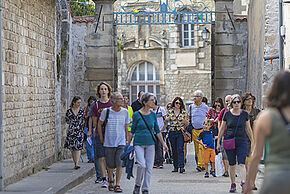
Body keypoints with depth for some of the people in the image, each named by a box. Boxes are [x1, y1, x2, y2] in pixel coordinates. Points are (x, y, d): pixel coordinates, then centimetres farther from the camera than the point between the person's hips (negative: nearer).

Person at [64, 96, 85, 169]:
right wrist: (71, 123, 0)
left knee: (78, 147, -12)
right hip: (71, 131, 1)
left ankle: (77, 164, -19)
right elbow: (67, 120, 11)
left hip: (79, 131, -1)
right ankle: (75, 163, 16)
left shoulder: (82, 111, 3)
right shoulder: (69, 111, 0)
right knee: (72, 148, 5)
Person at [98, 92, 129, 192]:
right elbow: (99, 124, 9)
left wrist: (126, 140, 14)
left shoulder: (125, 112, 1)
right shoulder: (106, 111, -5)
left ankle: (117, 185, -5)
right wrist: (101, 138, 8)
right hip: (108, 142, 0)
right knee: (110, 165, 5)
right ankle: (111, 180, 31)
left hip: (120, 142, 1)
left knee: (119, 163, -13)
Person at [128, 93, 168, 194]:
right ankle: (137, 185, 6)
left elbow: (157, 130, 11)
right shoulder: (137, 114, -6)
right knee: (141, 165, -17)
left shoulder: (153, 114, 5)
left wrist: (163, 143, 8)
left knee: (149, 167, 2)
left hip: (150, 144, 4)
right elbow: (132, 130, 1)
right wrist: (128, 144, 1)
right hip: (139, 143, -4)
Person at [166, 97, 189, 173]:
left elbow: (186, 124, 8)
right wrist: (168, 118, -8)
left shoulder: (183, 112, 4)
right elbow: (165, 120, 13)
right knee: (174, 150, 5)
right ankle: (175, 166, 12)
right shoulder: (170, 111, 7)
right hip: (172, 132, 2)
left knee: (180, 149, -13)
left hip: (180, 132, -2)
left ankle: (181, 166, -18)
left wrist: (185, 120, -14)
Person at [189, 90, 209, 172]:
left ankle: (200, 165, -18)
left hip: (203, 129, -4)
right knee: (196, 149, 5)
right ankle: (202, 165, 13)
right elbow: (189, 119, 16)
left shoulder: (205, 107, 1)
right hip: (194, 130, 4)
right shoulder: (191, 107, 9)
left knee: (201, 147, -15)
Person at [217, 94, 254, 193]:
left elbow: (248, 129, 11)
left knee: (241, 163, -14)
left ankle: (243, 183, -22)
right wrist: (218, 142, 8)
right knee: (232, 164, 6)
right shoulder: (227, 114, 2)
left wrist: (252, 142, 11)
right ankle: (233, 184, 18)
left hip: (242, 141, -1)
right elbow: (222, 129, 9)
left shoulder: (244, 114, 2)